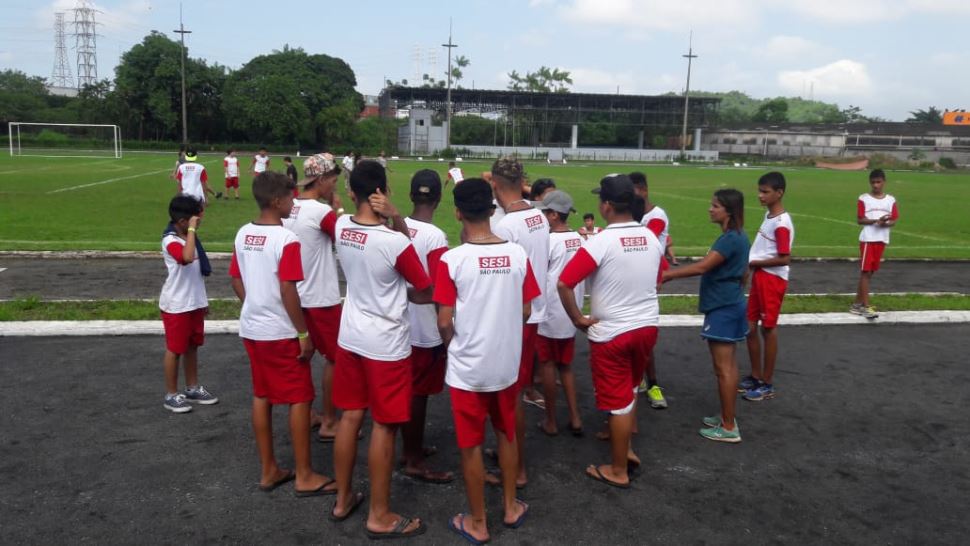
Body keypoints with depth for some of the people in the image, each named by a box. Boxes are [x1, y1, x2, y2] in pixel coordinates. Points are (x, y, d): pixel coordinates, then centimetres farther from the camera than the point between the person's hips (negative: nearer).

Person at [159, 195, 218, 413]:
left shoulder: (189, 237, 9)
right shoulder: (171, 241, -19)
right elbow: (187, 257, -41)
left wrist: (202, 299, 19)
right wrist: (192, 230, -32)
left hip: (194, 303, 8)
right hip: (176, 305, -8)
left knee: (192, 346, 16)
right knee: (175, 349, 3)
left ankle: (193, 388, 29)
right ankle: (171, 395, 15)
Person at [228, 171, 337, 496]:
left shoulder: (243, 235, 4)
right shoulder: (286, 239, -19)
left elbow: (236, 281, 10)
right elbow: (288, 292, -21)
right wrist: (304, 333, -14)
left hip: (251, 329, 8)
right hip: (281, 333, -8)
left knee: (261, 396, 14)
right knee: (300, 399, 3)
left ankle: (268, 471, 25)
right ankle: (304, 476, 11)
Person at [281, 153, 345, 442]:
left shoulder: (289, 209, 3)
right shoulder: (322, 211, -19)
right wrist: (338, 208, -6)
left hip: (297, 296, 7)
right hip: (322, 299, -7)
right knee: (334, 359, 7)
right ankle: (328, 423, 14)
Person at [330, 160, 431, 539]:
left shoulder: (341, 228, -4)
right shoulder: (396, 243, -22)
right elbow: (427, 293, -11)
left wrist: (391, 218, -14)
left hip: (350, 337, 7)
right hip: (386, 344, -6)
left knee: (350, 417, 17)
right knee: (384, 427, 5)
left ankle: (343, 499, 32)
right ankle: (380, 517, 17)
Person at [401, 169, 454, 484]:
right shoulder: (435, 237, -21)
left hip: (402, 324, 7)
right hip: (425, 330, -7)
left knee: (407, 390, 19)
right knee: (418, 394, 5)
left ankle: (411, 448, 36)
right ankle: (415, 463, 17)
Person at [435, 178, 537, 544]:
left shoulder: (452, 260, -17)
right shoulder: (517, 255, -7)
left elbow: (444, 321, -13)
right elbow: (525, 312, 2)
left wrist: (455, 346, 7)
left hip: (467, 367, -4)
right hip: (507, 363, 4)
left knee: (471, 444, 11)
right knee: (507, 433, 23)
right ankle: (511, 507, 37)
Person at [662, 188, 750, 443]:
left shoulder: (729, 239, -21)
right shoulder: (739, 237, 10)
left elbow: (701, 267, -27)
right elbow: (743, 273, 19)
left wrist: (666, 274, -23)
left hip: (723, 309, -10)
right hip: (731, 305, 10)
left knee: (723, 368, -4)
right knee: (729, 364, 16)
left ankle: (729, 428, 4)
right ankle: (727, 417, 26)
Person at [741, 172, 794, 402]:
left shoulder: (782, 223, -19)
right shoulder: (768, 216, 9)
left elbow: (784, 259, -22)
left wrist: (754, 263, -16)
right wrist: (751, 264, 2)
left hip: (772, 280, -9)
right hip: (760, 277, 9)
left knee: (768, 329, 2)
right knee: (750, 326, 13)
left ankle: (767, 384, 14)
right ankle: (756, 376, 27)